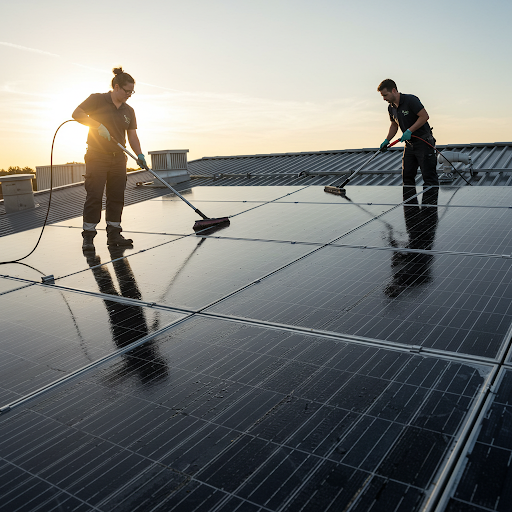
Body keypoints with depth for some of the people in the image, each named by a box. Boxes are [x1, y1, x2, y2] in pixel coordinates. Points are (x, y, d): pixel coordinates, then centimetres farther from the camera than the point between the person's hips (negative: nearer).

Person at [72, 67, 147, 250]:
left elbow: (132, 136, 6)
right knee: (94, 196, -7)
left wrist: (139, 154, -9)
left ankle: (114, 234, 13)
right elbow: (77, 113, -10)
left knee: (117, 196, 5)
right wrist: (98, 125, -22)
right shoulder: (97, 99, -3)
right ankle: (88, 236, 0)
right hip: (97, 157, -5)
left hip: (118, 158, 5)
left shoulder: (129, 111, 11)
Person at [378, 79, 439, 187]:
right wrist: (387, 140, 9)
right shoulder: (391, 108, 7)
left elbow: (425, 116, -17)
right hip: (409, 145, 7)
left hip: (424, 142, -7)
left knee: (429, 176, -8)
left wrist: (409, 131, -22)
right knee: (407, 176, 6)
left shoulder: (411, 100, -15)